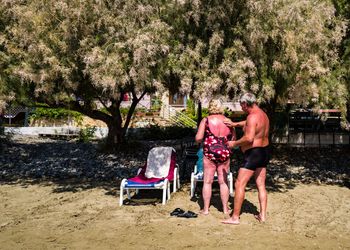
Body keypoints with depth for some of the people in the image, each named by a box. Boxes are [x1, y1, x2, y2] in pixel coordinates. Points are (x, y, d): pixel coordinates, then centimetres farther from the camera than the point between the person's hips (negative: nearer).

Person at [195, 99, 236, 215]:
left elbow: (198, 138, -11)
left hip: (210, 153, -3)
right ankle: (225, 208, 20)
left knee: (207, 181, 7)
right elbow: (233, 138, 7)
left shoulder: (206, 120, -7)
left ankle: (205, 209, 11)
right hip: (225, 153, 3)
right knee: (223, 181, 12)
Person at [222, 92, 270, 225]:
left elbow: (249, 138, -29)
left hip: (253, 154, -10)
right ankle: (262, 215, 19)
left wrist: (234, 143, -16)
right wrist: (235, 124, 27)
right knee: (261, 185, 14)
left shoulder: (252, 116, -19)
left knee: (239, 185, -4)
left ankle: (235, 217, -1)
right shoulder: (263, 114, 10)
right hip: (264, 152, 10)